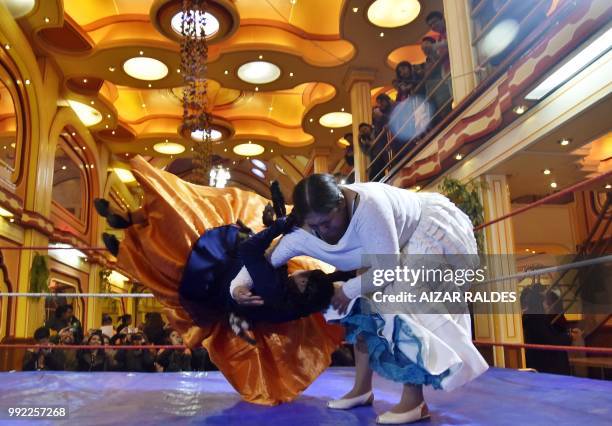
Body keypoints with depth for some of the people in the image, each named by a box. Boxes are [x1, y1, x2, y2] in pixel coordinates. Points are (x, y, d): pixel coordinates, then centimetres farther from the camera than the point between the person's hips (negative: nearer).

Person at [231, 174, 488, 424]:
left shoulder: (367, 207, -41)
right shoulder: (302, 233, -20)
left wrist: (349, 290, -22)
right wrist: (238, 286, -27)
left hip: (432, 228, -7)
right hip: (400, 245, 7)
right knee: (365, 302, -3)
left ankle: (414, 401, -16)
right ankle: (362, 389, 8)